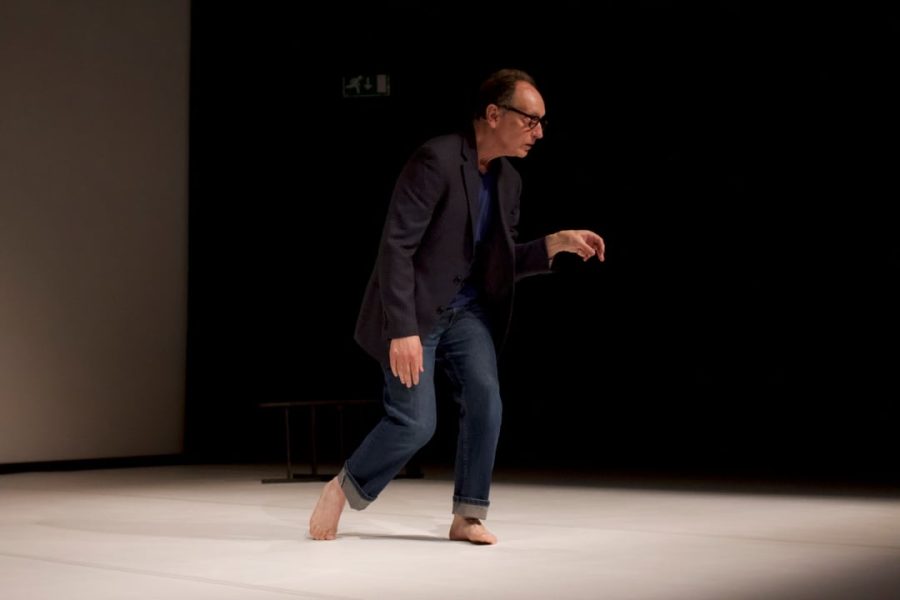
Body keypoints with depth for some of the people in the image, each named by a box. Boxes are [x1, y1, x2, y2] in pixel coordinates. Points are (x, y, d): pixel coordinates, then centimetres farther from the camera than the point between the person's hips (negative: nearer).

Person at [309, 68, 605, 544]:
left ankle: (468, 515, -1)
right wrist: (402, 331, -29)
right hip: (413, 310, -7)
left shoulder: (508, 180, 4)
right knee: (415, 423, -11)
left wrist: (557, 243, -4)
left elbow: (503, 263, 12)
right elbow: (395, 246, -25)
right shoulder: (437, 160, -21)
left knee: (485, 398, -12)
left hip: (467, 309, 7)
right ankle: (342, 490, 13)